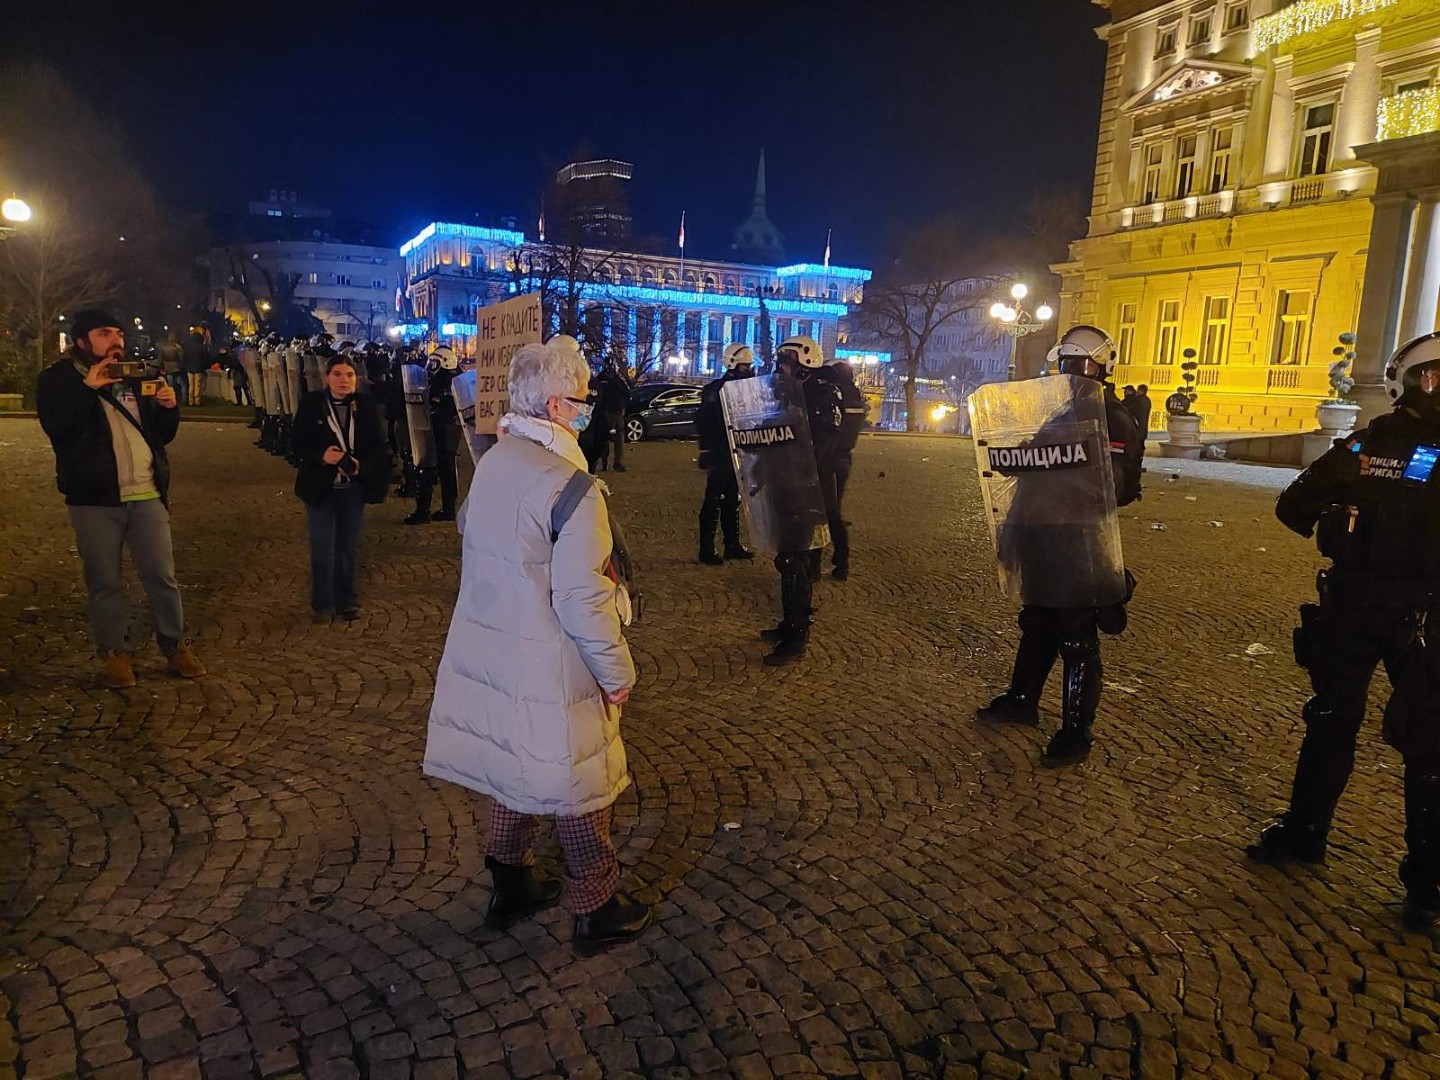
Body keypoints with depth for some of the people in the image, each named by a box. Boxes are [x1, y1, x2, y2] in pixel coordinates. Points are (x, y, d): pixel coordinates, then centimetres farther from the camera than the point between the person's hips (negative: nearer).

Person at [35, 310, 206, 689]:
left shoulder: (135, 378, 15)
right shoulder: (59, 379, 2)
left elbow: (163, 434, 16)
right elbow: (56, 426, -16)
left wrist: (169, 407, -3)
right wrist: (89, 388, -20)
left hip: (147, 494, 3)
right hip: (94, 498, -3)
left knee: (162, 576, 4)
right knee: (105, 582, 5)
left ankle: (176, 646, 15)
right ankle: (113, 653, 18)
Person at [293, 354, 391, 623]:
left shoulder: (366, 406, -4)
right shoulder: (311, 404, -6)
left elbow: (379, 446, -3)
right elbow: (299, 443, -3)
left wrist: (361, 465, -20)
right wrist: (321, 455, -22)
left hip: (354, 487, 1)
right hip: (320, 485, -1)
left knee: (348, 547, 12)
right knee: (323, 548, 4)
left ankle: (345, 601, 27)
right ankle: (322, 604, 20)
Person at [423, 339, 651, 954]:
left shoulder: (492, 462, 1)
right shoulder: (569, 486, -23)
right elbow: (583, 600, -22)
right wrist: (618, 672, -10)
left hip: (489, 650, 8)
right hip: (548, 669, -7)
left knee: (516, 772, 24)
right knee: (577, 788, 10)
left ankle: (510, 887, 41)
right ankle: (597, 913, 28)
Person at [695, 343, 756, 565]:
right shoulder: (715, 389, -10)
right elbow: (704, 423, -16)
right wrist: (706, 453, -21)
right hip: (719, 456, -8)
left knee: (733, 501, 14)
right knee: (713, 502, -4)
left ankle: (733, 545, 22)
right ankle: (707, 550, 1)